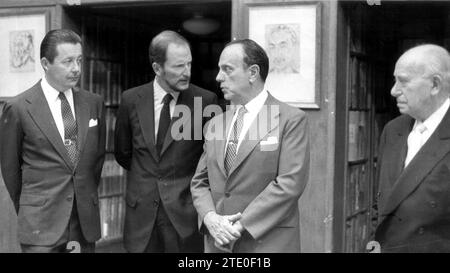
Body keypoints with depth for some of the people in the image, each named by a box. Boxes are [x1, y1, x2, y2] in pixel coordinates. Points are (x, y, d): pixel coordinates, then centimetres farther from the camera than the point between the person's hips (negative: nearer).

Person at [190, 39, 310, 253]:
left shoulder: (291, 120, -6)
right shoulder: (214, 125, 11)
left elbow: (290, 183, -14)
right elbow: (199, 182, 12)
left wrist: (241, 224, -16)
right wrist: (210, 217, -7)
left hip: (268, 243, -4)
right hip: (218, 243, 5)